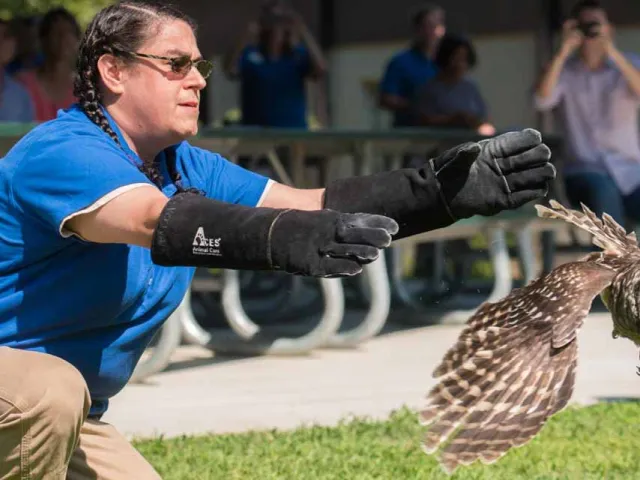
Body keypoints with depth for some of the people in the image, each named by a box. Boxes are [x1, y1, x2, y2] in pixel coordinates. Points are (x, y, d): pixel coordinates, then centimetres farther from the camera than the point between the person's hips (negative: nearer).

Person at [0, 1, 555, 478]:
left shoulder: (185, 168, 5)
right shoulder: (61, 153, -23)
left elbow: (310, 205, -6)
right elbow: (161, 222, -42)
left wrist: (440, 192, -18)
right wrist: (288, 240, -57)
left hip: (72, 426, 9)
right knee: (53, 390, -38)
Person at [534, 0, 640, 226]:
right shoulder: (565, 70, 6)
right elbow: (541, 101, -14)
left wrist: (614, 54, -24)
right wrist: (563, 52, -18)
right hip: (584, 171, -2)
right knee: (603, 191, -37)